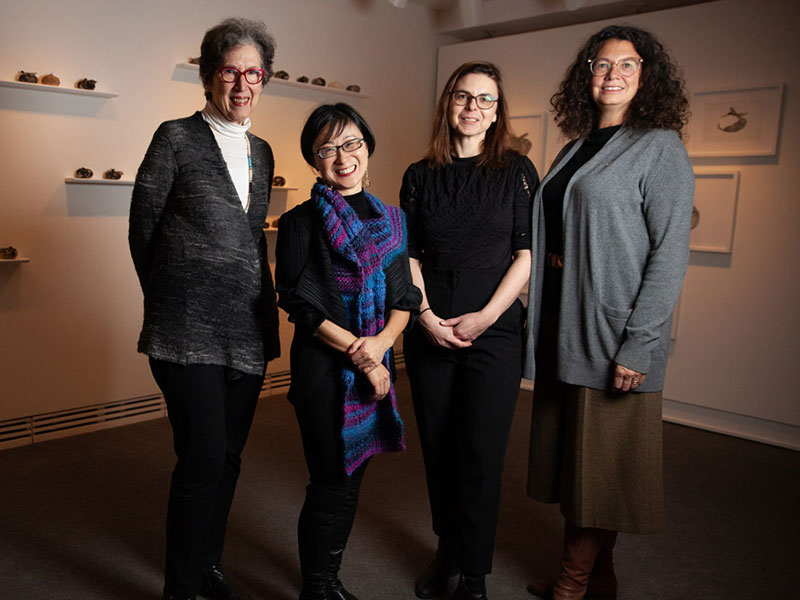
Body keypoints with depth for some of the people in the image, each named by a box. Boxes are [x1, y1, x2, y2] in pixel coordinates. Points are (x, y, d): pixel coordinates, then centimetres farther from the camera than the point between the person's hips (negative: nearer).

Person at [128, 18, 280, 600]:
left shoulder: (261, 152, 14)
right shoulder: (176, 138, -3)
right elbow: (143, 231, 1)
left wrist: (265, 305, 14)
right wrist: (172, 299, 7)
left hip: (249, 331, 6)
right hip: (189, 333, -6)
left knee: (228, 457, 14)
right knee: (203, 458, -5)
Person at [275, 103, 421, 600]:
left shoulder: (391, 219, 10)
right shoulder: (302, 222, -5)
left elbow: (404, 298, 7)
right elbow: (300, 304, -11)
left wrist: (381, 342, -12)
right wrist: (359, 355, -14)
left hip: (377, 363, 5)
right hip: (324, 367, -5)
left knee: (352, 478, 14)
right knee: (333, 485, 2)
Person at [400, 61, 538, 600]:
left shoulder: (517, 171, 3)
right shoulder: (421, 175, 9)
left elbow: (528, 253, -2)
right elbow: (409, 255, 6)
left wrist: (485, 317, -11)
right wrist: (426, 316, -7)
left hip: (495, 332, -2)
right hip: (430, 331, 3)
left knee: (481, 456, -1)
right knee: (438, 451, 10)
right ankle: (447, 552, 30)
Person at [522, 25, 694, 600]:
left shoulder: (659, 148, -5)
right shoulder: (577, 148, 15)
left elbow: (671, 252, -13)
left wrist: (638, 345, -18)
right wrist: (551, 257, 4)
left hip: (615, 334, -7)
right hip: (563, 329, 7)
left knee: (603, 461, 3)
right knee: (570, 451, 14)